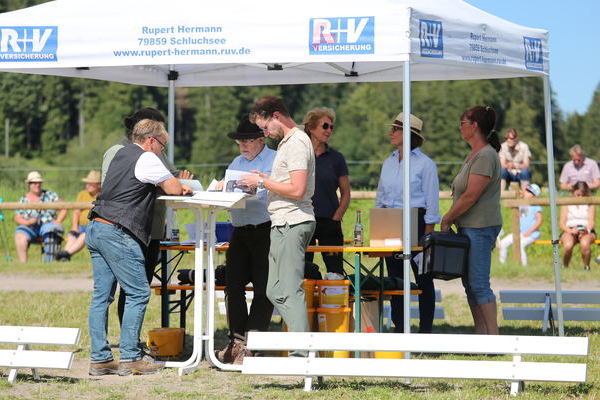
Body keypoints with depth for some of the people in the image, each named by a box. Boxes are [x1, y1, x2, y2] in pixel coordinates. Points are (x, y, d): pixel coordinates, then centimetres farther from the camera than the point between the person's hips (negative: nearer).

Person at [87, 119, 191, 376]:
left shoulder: (122, 154, 21)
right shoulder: (147, 159, -7)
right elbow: (173, 188, -9)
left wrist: (177, 185, 18)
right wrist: (183, 188, 15)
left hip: (96, 229, 9)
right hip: (117, 234, -9)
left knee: (101, 295, 7)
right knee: (138, 294, -4)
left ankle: (99, 358, 7)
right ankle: (129, 358, -4)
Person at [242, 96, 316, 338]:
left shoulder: (296, 143, -13)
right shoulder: (289, 141, 20)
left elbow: (297, 190, -21)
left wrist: (263, 182, -11)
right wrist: (264, 179, 15)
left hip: (291, 224, -11)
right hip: (285, 224, 11)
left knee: (289, 292, -11)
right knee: (275, 292, 11)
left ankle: (302, 355, -11)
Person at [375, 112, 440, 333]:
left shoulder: (425, 164, -6)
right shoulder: (389, 163, 13)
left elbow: (432, 203, -6)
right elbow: (380, 198, 18)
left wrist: (428, 236, -11)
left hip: (416, 222, -6)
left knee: (423, 279, -1)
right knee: (394, 278, 7)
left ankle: (426, 329, 5)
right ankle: (399, 327, 14)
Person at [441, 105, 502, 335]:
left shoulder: (485, 156, -14)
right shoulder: (473, 155, 17)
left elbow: (471, 196, -19)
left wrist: (446, 219, -11)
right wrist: (450, 218, 6)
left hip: (480, 228, -10)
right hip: (468, 228, 10)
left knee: (479, 283, -10)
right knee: (470, 283, 11)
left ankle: (494, 338, -8)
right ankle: (481, 335, 15)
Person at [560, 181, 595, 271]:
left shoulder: (590, 204, 11)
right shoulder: (566, 204, 10)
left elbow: (591, 221, -1)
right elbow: (562, 223, 1)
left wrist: (587, 230, -25)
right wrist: (570, 230, -21)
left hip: (586, 231, 0)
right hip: (570, 230, 0)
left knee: (585, 244, -37)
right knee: (568, 245, -35)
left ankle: (586, 267, -15)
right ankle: (565, 267, -11)